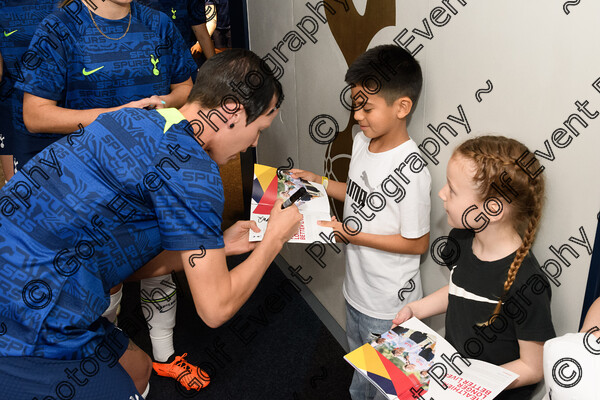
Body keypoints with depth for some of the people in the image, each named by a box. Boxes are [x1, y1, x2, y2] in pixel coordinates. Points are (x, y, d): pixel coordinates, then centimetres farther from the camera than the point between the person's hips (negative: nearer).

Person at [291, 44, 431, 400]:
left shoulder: (411, 172, -28)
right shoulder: (363, 142, -4)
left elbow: (418, 243, -21)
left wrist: (355, 235, -24)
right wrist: (319, 182, 0)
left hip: (389, 306, -7)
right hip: (357, 288, 7)